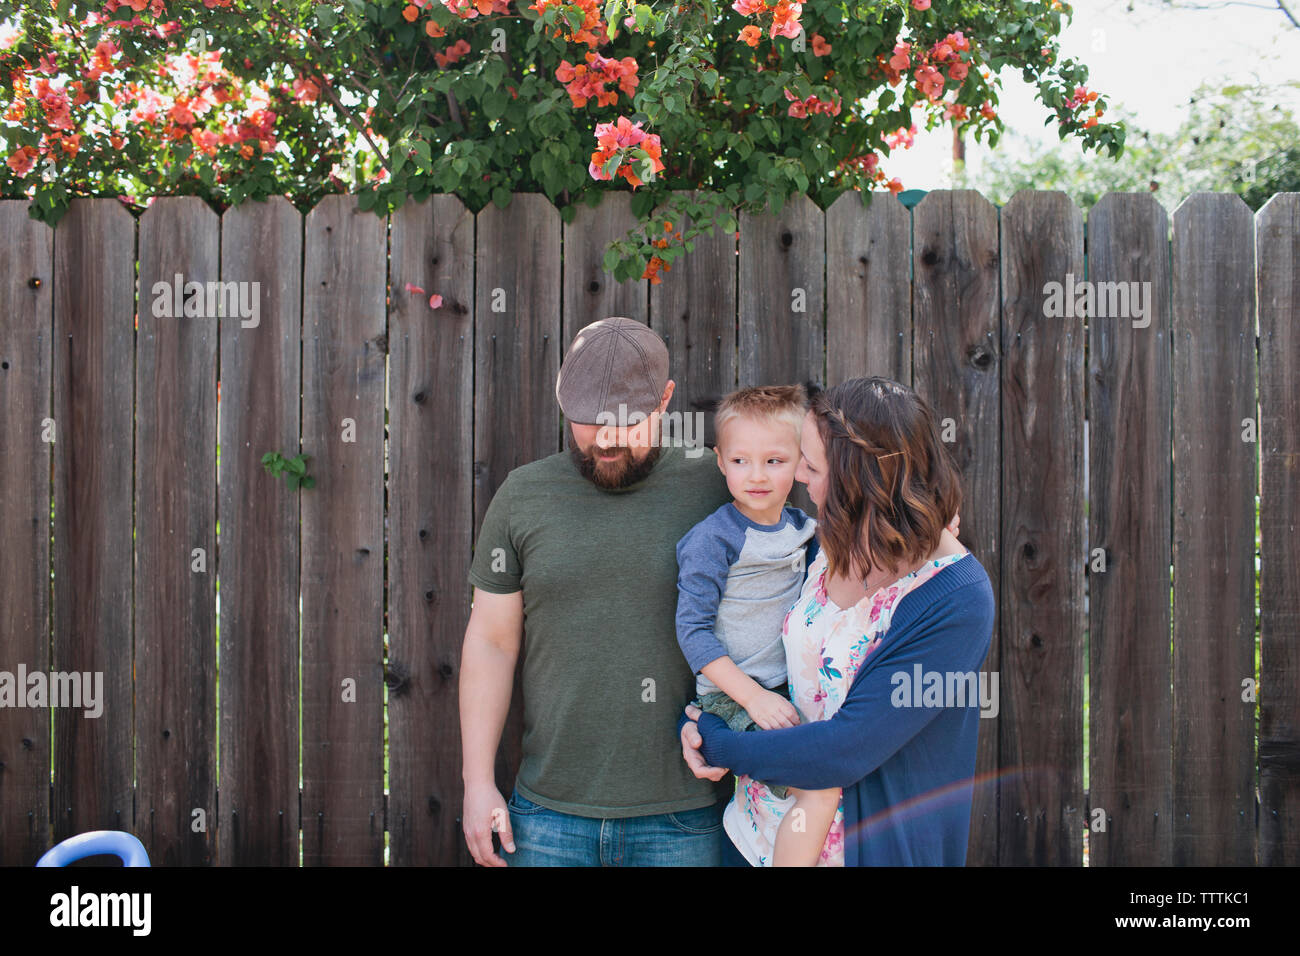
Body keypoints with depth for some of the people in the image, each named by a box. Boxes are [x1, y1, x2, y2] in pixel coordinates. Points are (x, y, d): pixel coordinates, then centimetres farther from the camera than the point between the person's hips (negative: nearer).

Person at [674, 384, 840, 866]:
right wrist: (753, 696, -21)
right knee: (821, 789, -21)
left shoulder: (802, 527, 5)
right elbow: (692, 628, -15)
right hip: (733, 698, -7)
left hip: (787, 692, 8)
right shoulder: (711, 540, -14)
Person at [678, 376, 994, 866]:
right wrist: (693, 722, -8)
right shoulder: (828, 543, -4)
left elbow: (845, 752, -27)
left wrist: (718, 745, -16)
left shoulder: (957, 602, -24)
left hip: (867, 846, -5)